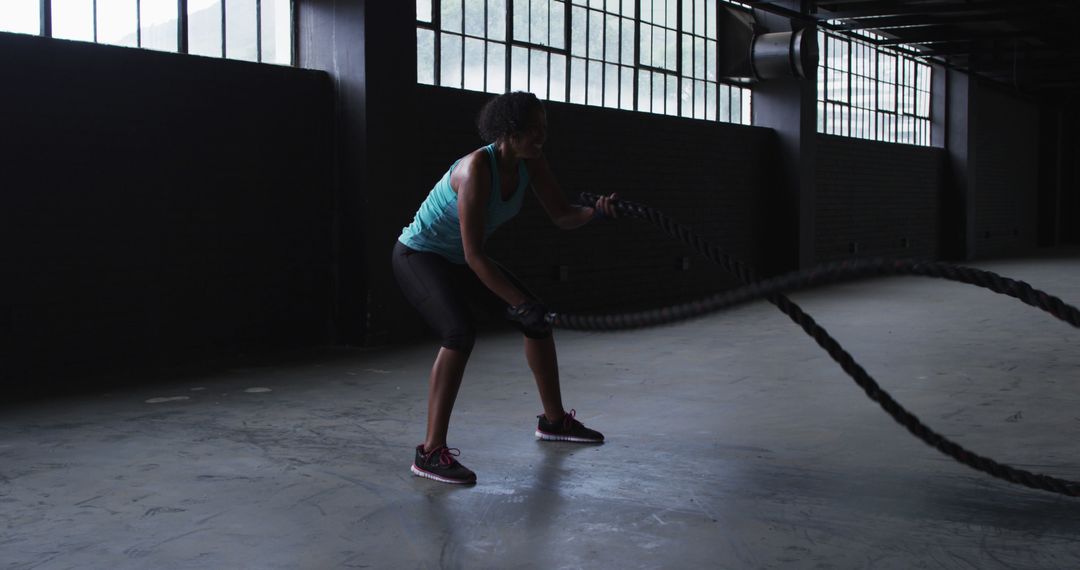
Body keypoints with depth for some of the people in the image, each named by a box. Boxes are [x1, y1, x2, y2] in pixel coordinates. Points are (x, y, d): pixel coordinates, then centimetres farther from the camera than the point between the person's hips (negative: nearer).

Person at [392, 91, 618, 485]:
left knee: (537, 319, 9)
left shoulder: (530, 163, -10)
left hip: (457, 260, 9)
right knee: (461, 333, -32)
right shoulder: (477, 169, -33)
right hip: (418, 255, -9)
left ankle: (554, 420, 27)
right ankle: (431, 452, -27)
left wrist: (594, 212, -25)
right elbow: (474, 256, -34)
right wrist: (519, 302, -32)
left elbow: (562, 216, -4)